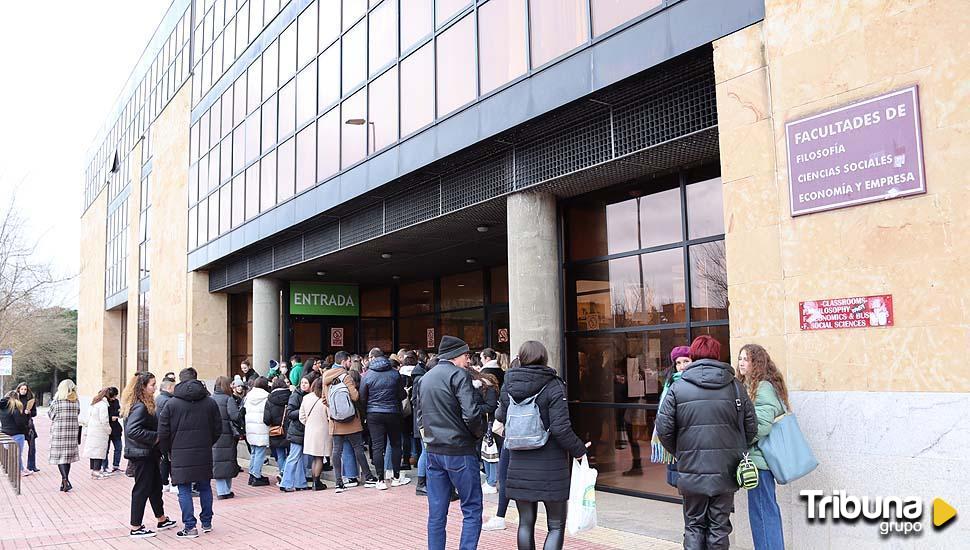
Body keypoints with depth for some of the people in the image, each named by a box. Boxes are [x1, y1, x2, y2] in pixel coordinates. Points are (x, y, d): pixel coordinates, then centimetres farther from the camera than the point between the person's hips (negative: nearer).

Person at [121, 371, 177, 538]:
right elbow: (132, 431, -29)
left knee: (156, 486, 18)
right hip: (142, 455, -10)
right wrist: (155, 437, -23)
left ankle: (161, 520, 31)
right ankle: (135, 528, 7)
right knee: (142, 489, -2)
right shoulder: (139, 407, -20)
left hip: (149, 454, 10)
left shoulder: (145, 404, 12)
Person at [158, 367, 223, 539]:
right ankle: (207, 523, 23)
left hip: (181, 455, -3)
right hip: (204, 454, 3)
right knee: (205, 487, 15)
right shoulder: (210, 402, 2)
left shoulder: (171, 404, -5)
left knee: (184, 491, 3)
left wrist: (168, 450, 10)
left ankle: (190, 527, 3)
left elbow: (163, 432, -4)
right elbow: (218, 429, 6)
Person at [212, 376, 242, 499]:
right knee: (227, 461, 6)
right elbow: (235, 416, -18)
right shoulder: (228, 399, -8)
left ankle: (221, 491, 9)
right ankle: (227, 490, 12)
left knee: (216, 462, 8)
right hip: (226, 435, -4)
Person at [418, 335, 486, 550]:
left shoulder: (425, 378, 13)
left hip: (433, 451, 7)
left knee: (436, 513, 10)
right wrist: (479, 432, -3)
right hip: (459, 451, -7)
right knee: (472, 510, 1)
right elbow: (471, 414, -20)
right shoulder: (458, 375, -11)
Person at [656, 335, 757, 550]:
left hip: (691, 471, -1)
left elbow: (664, 429, -5)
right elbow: (751, 427, 2)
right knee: (720, 527, 12)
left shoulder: (677, 388, -3)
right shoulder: (735, 387, 1)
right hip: (725, 470, 1)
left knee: (694, 526, 11)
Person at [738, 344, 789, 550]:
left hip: (759, 457, -10)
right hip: (756, 456, 10)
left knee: (762, 511, -4)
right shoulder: (749, 386, 14)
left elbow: (763, 425, -21)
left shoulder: (764, 387, -15)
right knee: (768, 509, 17)